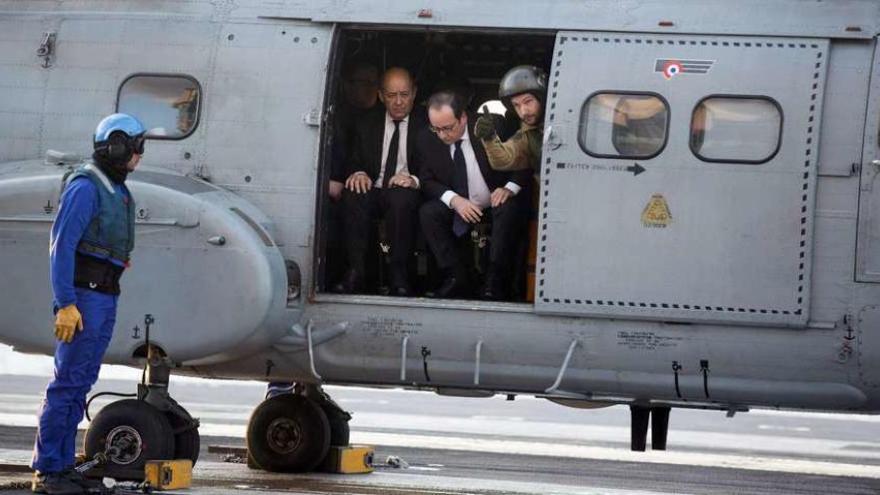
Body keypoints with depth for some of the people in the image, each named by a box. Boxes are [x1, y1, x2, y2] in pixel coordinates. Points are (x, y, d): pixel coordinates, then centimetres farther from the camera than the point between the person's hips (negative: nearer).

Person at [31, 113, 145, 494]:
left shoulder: (117, 191, 17)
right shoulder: (85, 187, -12)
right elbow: (62, 246, -17)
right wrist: (65, 304, -23)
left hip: (106, 297, 9)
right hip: (83, 296, -9)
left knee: (82, 381, 8)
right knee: (68, 381, -9)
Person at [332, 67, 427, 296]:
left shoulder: (426, 125, 6)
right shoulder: (366, 125, 15)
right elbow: (354, 163, 14)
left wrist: (415, 180, -21)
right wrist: (358, 173, -12)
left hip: (406, 193, -3)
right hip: (373, 192, 3)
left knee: (401, 197, -37)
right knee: (352, 193, -31)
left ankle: (398, 274, -30)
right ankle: (355, 271, -30)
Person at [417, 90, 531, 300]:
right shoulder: (427, 141, -6)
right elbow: (428, 181, 0)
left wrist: (509, 188, -26)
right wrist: (453, 199, -20)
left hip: (496, 203, -3)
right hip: (458, 207, 3)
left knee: (509, 209, -35)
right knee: (427, 213, -22)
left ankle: (494, 281, -30)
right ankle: (456, 278, -19)